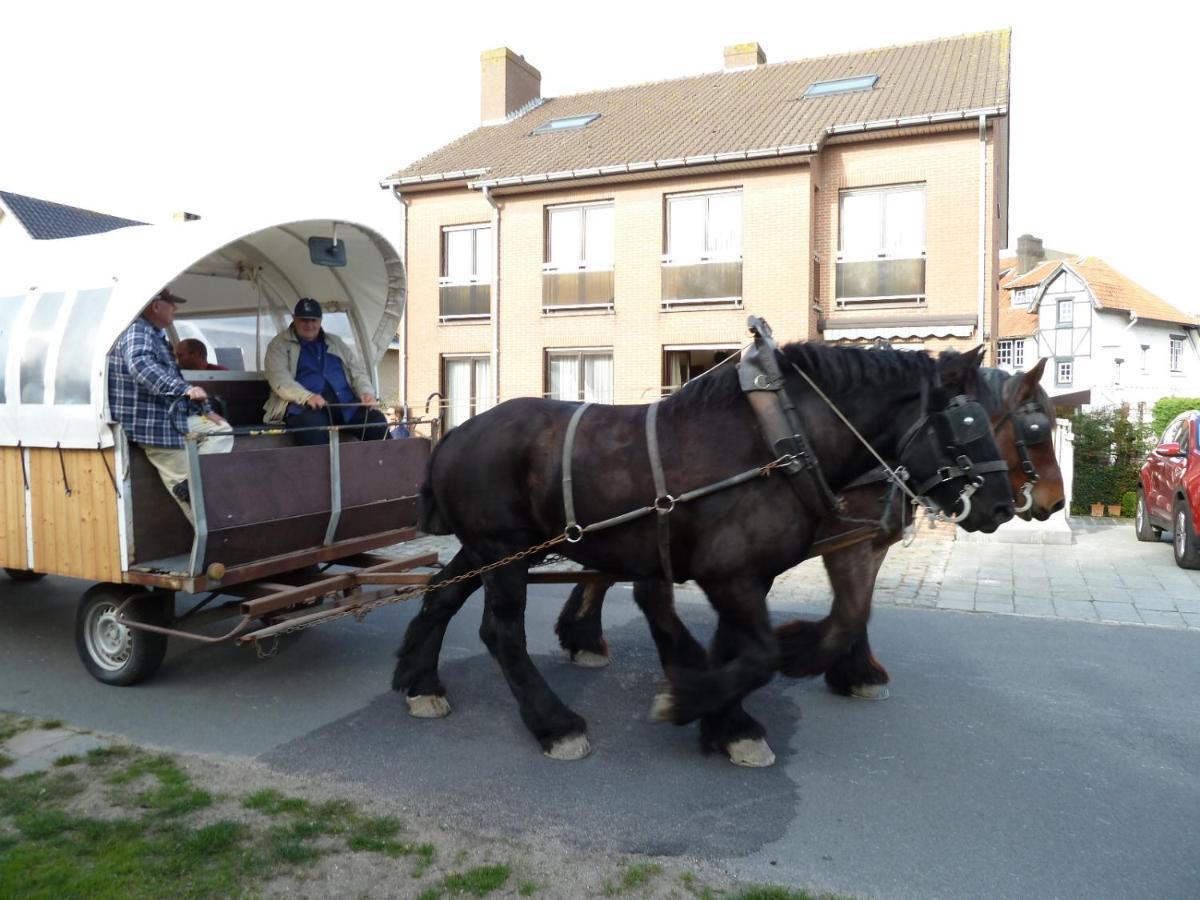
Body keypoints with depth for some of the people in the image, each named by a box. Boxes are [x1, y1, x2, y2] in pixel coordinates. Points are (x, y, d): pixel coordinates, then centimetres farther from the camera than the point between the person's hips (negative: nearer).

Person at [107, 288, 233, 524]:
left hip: (170, 419, 10)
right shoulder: (137, 331, -15)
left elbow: (172, 381, 26)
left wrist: (205, 411, 22)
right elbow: (140, 366, -37)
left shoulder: (156, 335, 18)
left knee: (221, 429, 11)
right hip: (153, 425, -10)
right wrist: (185, 388, -45)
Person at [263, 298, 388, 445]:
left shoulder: (336, 342, 25)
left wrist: (366, 392, -2)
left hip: (346, 404, 4)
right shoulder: (279, 345, 10)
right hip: (305, 406, -4)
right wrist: (307, 397, -24)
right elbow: (280, 380, -5)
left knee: (377, 421, -24)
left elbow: (357, 371, 22)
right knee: (312, 426, -39)